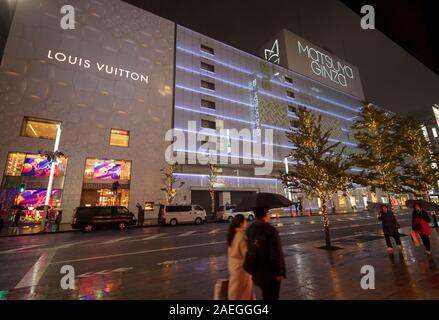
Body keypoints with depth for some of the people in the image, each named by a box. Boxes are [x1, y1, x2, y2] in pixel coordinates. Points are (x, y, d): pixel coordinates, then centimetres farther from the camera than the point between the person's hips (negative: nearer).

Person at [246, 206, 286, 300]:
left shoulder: (249, 230, 0)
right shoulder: (271, 230, -23)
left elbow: (249, 250, 7)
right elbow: (277, 253, -22)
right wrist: (280, 272, -12)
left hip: (257, 272, 7)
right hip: (270, 272, -6)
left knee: (266, 296, 25)